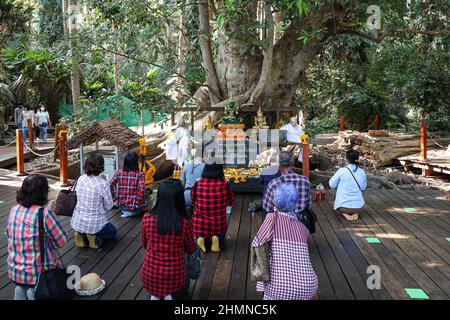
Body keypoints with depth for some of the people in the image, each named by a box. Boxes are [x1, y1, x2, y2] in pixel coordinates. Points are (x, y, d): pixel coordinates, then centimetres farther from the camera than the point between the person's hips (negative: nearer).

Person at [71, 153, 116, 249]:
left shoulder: (81, 179, -4)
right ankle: (95, 238, -1)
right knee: (113, 231, 26)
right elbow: (108, 206, -10)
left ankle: (82, 236, 11)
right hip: (94, 222, -5)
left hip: (77, 222, 5)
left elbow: (78, 197, 7)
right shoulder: (103, 184, -21)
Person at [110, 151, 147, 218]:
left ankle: (125, 211, 12)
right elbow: (141, 189, -24)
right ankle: (133, 212, 4)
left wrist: (114, 198, 6)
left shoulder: (119, 173, -3)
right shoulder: (139, 174, -13)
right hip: (134, 206, -5)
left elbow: (110, 186, -7)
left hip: (121, 205, 5)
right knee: (144, 205, 30)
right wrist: (138, 203, -11)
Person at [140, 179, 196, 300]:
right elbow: (191, 250, -1)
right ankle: (171, 294, 12)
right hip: (174, 277, -1)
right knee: (184, 284, 33)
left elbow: (144, 245, 3)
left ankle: (155, 294, 16)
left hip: (149, 276, 2)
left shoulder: (147, 219, -15)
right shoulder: (185, 223, -19)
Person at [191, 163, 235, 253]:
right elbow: (230, 202, 0)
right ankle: (216, 237, -6)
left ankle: (200, 238, -6)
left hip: (200, 224, 0)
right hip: (218, 223, 0)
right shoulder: (224, 185, -17)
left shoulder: (198, 184, -15)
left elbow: (193, 200, 4)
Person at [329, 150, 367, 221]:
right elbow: (363, 187, 11)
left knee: (336, 204, 32)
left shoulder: (342, 171, -14)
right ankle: (354, 213, 8)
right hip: (359, 206, 3)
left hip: (344, 206, -3)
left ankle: (344, 214, 0)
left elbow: (332, 184, -4)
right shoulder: (362, 172, -2)